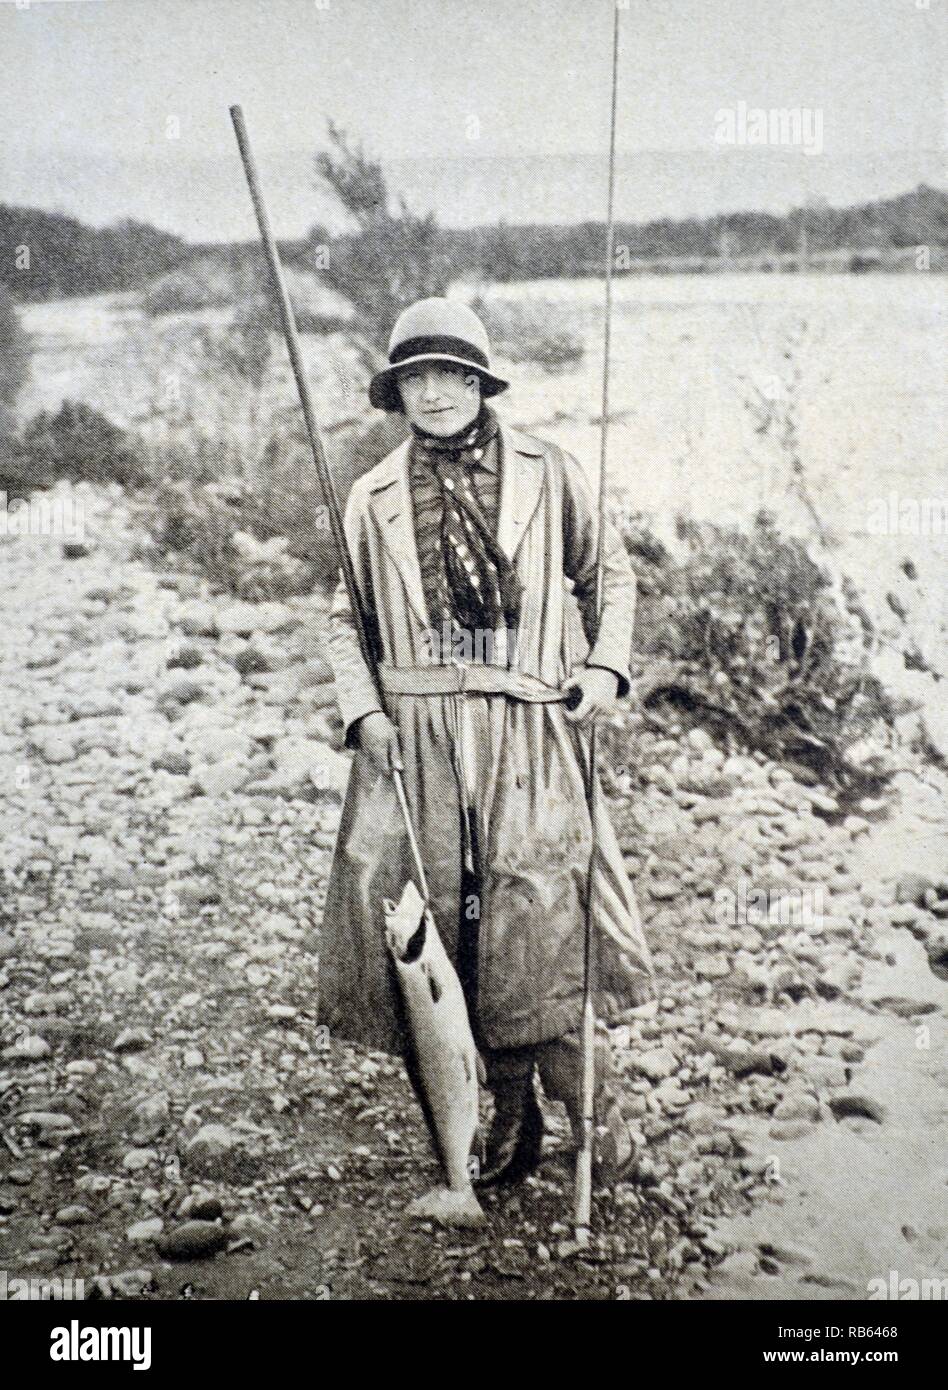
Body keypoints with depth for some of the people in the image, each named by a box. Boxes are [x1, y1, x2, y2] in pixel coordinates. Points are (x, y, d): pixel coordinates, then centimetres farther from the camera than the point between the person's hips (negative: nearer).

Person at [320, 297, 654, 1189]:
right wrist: (362, 712, 0)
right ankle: (511, 1108, 19)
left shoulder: (547, 475, 6)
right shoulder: (374, 499, 9)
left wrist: (605, 666, 1)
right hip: (415, 736, 2)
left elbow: (610, 573, 15)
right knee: (437, 913, 1)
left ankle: (589, 1093, 12)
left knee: (541, 903, -10)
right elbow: (347, 619, 15)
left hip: (526, 726, -2)